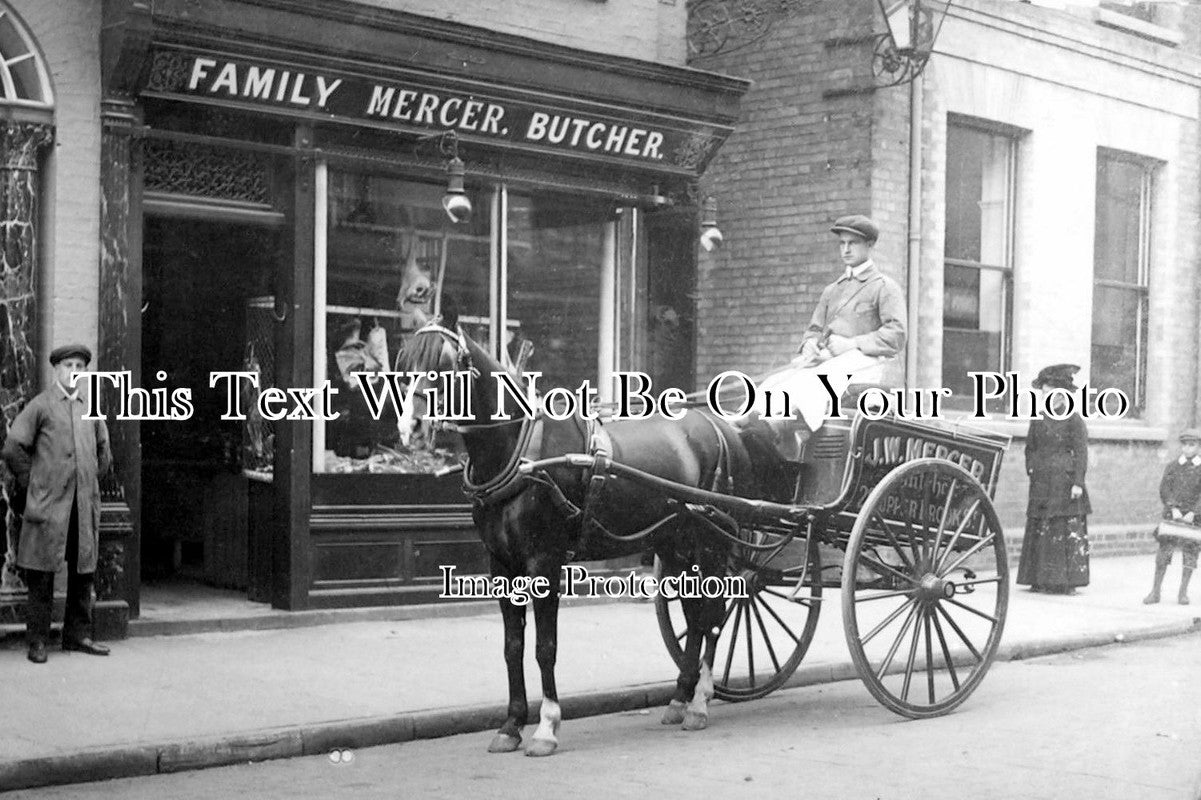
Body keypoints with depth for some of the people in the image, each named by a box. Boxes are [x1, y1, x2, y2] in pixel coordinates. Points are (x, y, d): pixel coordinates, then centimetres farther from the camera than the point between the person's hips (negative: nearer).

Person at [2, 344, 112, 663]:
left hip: (84, 505, 5)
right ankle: (37, 640, 3)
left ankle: (78, 634, 15)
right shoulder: (40, 406, 0)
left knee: (83, 571, 6)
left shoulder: (91, 410, 14)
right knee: (41, 574, -2)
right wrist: (29, 484, 0)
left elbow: (104, 453, 26)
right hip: (48, 505, -5)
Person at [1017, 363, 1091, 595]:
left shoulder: (1073, 419, -2)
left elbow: (1081, 452, -6)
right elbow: (1030, 448, 22)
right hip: (1041, 482, 5)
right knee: (1039, 530, 3)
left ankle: (1066, 582, -1)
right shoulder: (1038, 419, 13)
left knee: (1067, 531, -4)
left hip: (1064, 481, -5)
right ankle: (1040, 580, 8)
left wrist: (1078, 482, -12)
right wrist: (1031, 470, 8)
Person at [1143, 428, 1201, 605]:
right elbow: (1164, 490, 1)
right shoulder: (1172, 467, 8)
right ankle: (1155, 591, 2)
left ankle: (1183, 592, 13)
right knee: (1164, 550, -3)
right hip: (1172, 515, 1)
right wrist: (1174, 509, -12)